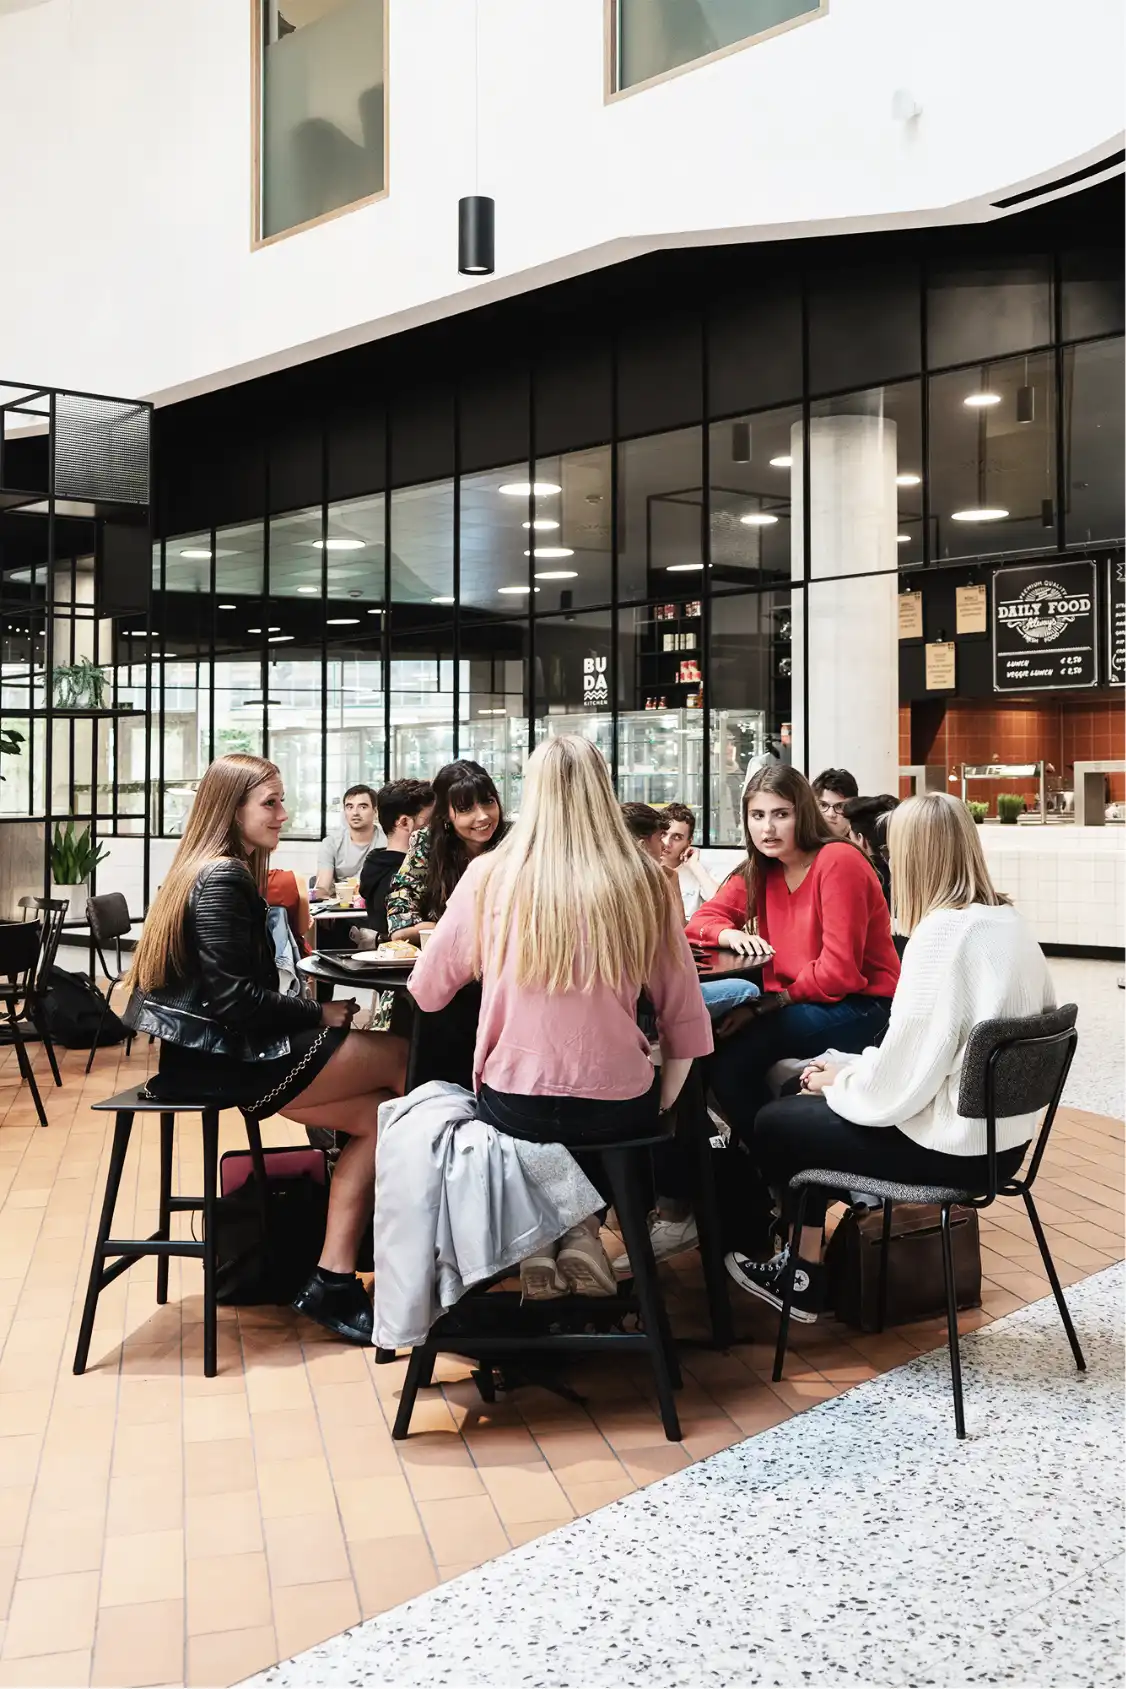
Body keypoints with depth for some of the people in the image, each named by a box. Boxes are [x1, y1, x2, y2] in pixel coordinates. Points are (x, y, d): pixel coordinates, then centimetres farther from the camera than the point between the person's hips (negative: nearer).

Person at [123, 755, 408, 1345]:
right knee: (401, 1057, -7)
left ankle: (333, 1283, -2)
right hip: (220, 1060, -10)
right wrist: (321, 1014, -10)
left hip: (224, 1049, 10)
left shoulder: (219, 873, 17)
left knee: (377, 1114, 0)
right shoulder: (222, 880, -15)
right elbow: (234, 997, -20)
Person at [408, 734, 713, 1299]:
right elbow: (685, 1016, -1)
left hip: (512, 1106, 0)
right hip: (618, 1110, 0)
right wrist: (661, 1107, 13)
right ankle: (579, 1230, 14)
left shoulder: (490, 878, -5)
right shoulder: (643, 882, -5)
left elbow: (426, 991, 5)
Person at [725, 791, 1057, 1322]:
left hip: (953, 1148, -9)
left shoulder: (942, 933, -23)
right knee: (809, 1105, 22)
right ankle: (804, 1268, 25)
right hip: (1003, 1135, 9)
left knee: (774, 1123, 10)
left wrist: (838, 1079, -2)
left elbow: (899, 1082, -24)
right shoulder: (1011, 921, 4)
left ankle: (801, 1274, 30)